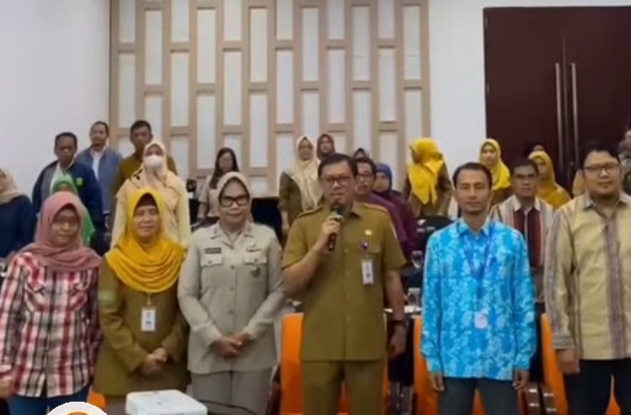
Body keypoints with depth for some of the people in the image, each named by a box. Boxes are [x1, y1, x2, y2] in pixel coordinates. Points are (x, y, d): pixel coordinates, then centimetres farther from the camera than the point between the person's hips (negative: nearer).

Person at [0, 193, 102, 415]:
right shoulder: (25, 262, -6)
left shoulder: (91, 264, -2)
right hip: (26, 376, -1)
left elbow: (96, 318, 6)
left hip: (72, 377, 1)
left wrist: (92, 360, 9)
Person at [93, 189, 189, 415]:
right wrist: (138, 358, -11)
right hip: (123, 368, -2)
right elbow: (108, 318, -5)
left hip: (168, 368, 2)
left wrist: (168, 349, -9)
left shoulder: (177, 257, 3)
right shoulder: (114, 261, -2)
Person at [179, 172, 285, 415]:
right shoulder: (201, 239, 4)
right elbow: (186, 295, 2)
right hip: (208, 351, 0)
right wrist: (214, 338, -7)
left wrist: (250, 333, -7)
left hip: (254, 351, 0)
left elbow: (278, 292, 2)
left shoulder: (267, 238, 3)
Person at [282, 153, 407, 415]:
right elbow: (290, 285, -6)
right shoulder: (304, 224, -1)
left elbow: (391, 276, 8)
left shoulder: (379, 219, 1)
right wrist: (320, 244, -16)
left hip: (367, 342, 0)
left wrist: (399, 324, 9)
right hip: (319, 345, 0)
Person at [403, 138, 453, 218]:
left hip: (434, 213, -4)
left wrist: (442, 212, -14)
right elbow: (406, 190, 14)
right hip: (414, 213, 4)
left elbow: (448, 190, -5)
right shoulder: (411, 168, 7)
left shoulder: (439, 166, -5)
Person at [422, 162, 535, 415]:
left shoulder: (512, 240, 0)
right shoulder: (439, 242, 0)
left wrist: (524, 356, -1)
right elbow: (431, 303, 1)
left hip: (501, 359, 0)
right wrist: (432, 357, -1)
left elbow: (524, 302, 1)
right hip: (453, 359, 1)